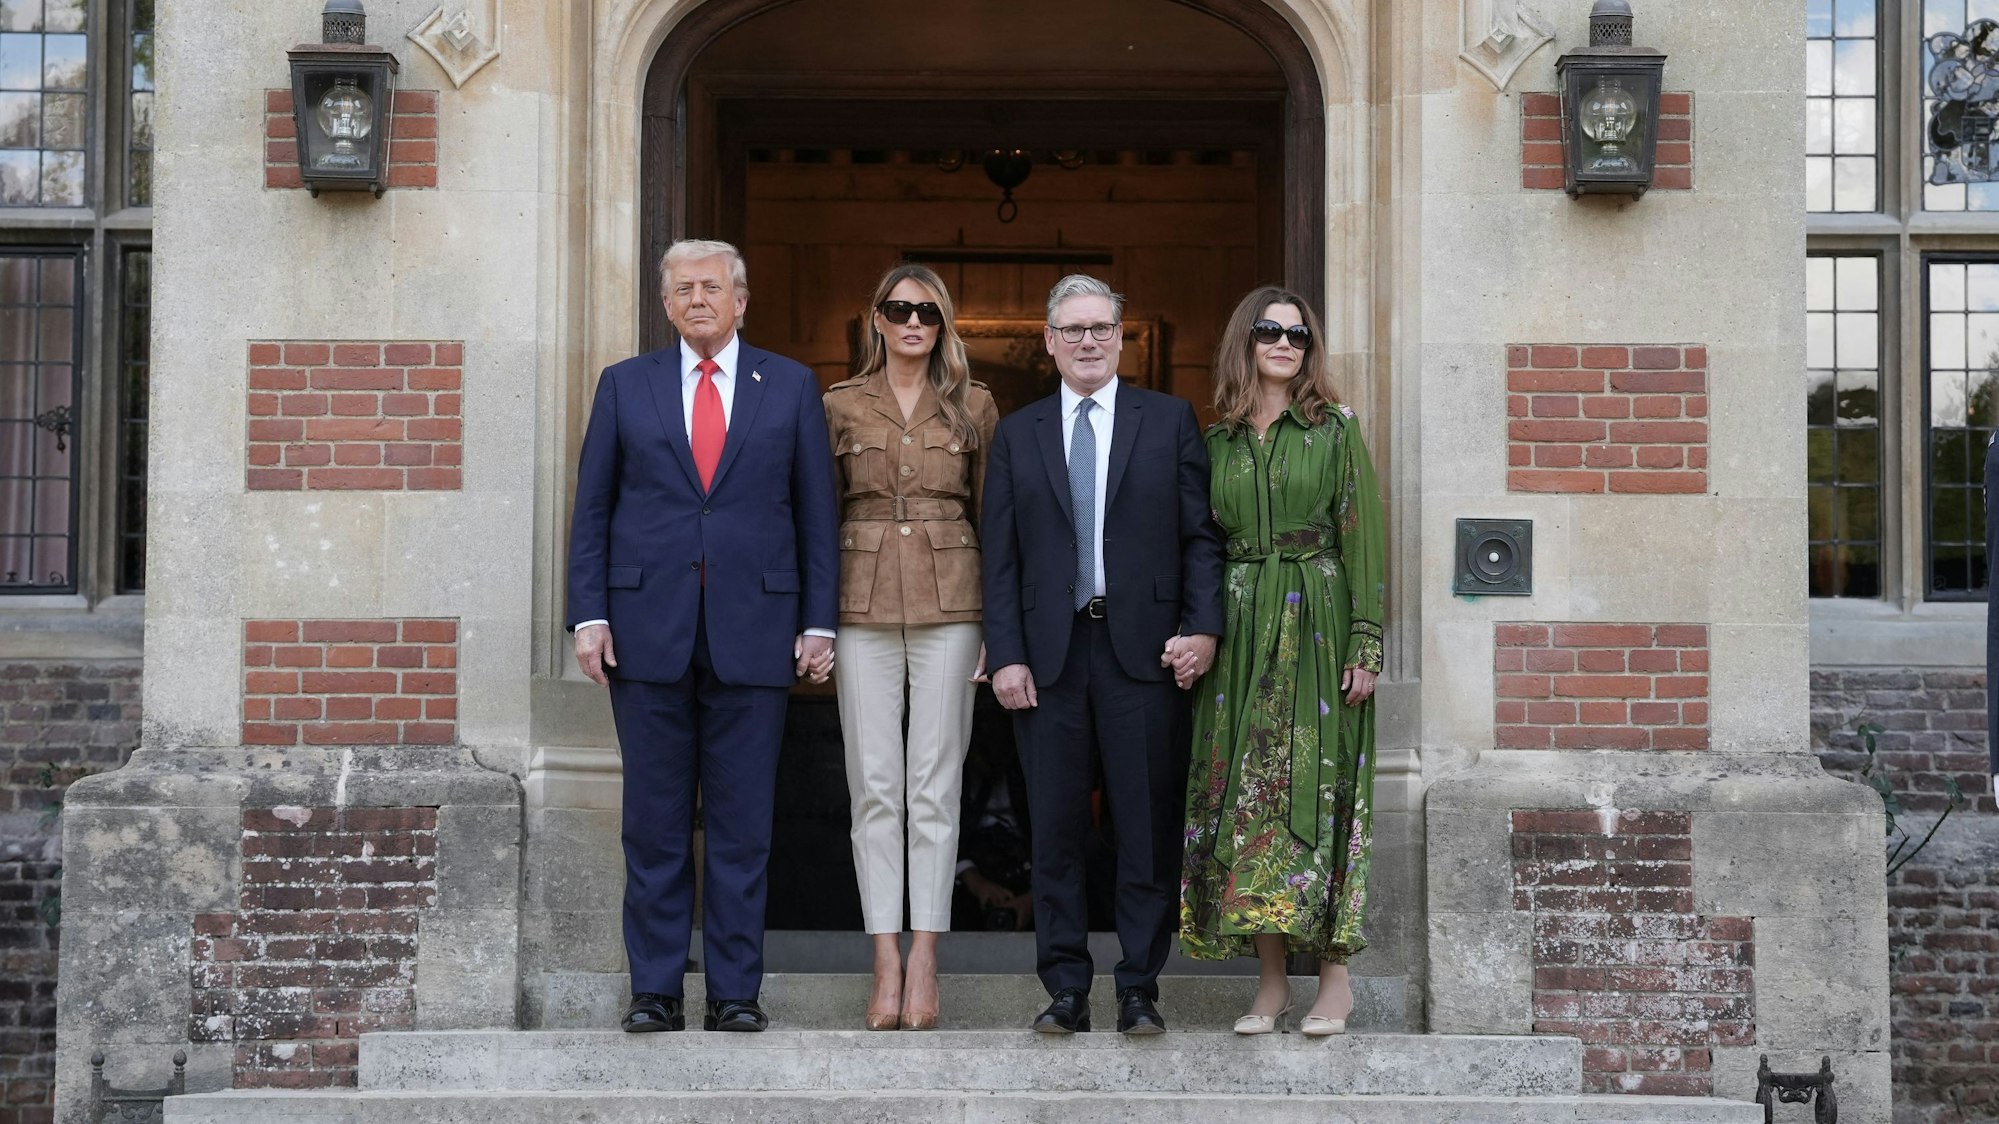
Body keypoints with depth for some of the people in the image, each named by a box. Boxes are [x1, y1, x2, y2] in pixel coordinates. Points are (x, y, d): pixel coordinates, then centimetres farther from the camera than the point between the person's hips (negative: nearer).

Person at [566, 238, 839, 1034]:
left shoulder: (790, 387, 9)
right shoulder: (625, 386, 10)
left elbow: (817, 511, 7)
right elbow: (592, 510, 8)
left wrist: (819, 622, 0)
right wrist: (589, 616, -2)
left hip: (753, 630, 0)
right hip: (648, 629, 1)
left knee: (742, 825, 2)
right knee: (655, 825, 4)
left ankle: (735, 992, 10)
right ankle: (655, 990, 12)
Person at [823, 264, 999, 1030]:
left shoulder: (973, 409, 8)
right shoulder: (839, 407, 8)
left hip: (948, 604, 0)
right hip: (863, 606, 1)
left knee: (934, 785, -1)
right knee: (874, 786, -1)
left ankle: (924, 961, 3)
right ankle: (886, 964, 3)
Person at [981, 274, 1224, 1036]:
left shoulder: (1169, 421, 8)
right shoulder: (1016, 435, 12)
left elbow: (1201, 536, 4)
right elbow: (1000, 558, 8)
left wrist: (1202, 626, -9)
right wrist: (1006, 654, -2)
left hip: (1145, 650, -1)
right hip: (1049, 653, 2)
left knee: (1148, 829, 2)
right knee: (1055, 830, 4)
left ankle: (1140, 989, 11)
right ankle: (1065, 990, 13)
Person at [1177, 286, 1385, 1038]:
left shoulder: (1336, 431, 2)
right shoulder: (1217, 442, 12)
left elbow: (1362, 538, -3)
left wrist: (1366, 642, -10)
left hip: (1316, 625, -3)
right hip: (1240, 630, 3)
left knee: (1317, 793, -5)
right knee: (1246, 795, 1)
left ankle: (1335, 976, 4)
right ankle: (1270, 982, 8)